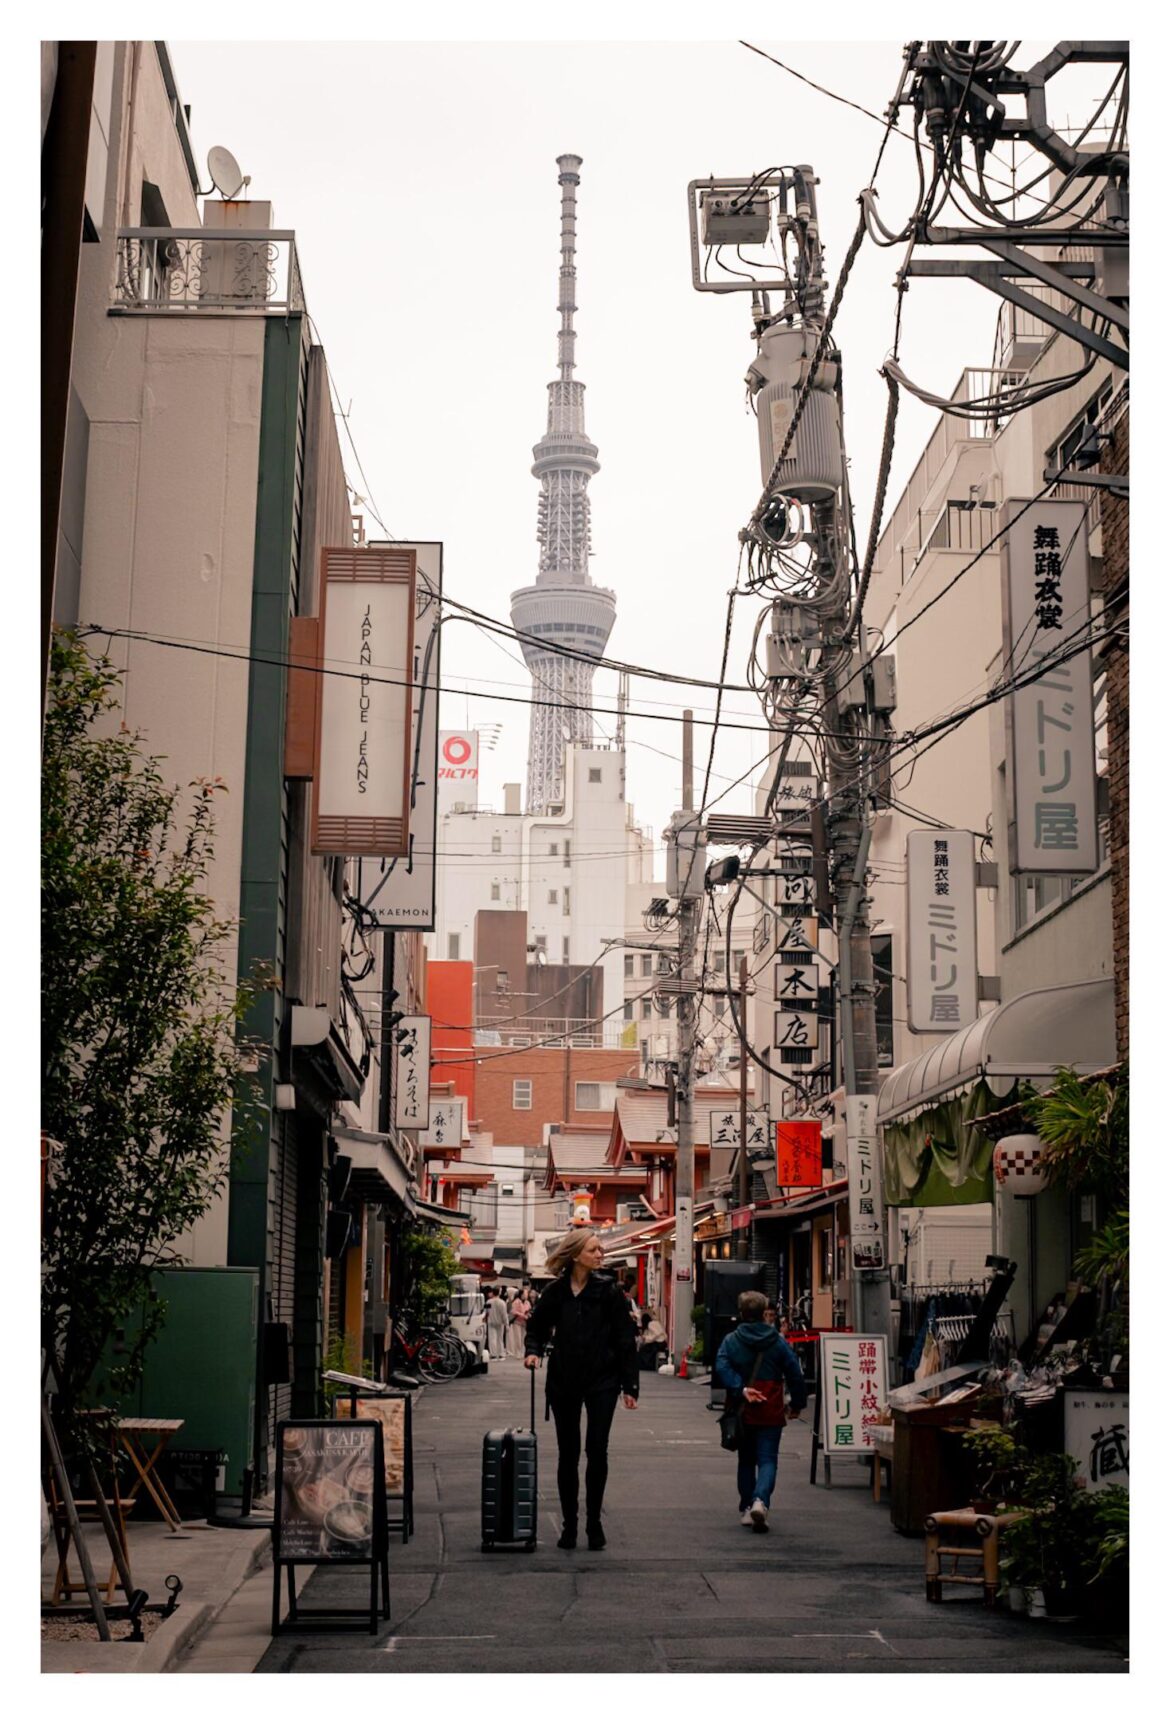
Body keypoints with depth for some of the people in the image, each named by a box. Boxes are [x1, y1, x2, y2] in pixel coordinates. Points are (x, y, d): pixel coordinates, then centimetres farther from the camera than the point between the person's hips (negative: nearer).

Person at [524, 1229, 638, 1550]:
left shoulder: (607, 1291, -4)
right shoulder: (555, 1292, 0)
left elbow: (624, 1340, -4)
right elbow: (537, 1327, 14)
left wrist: (629, 1386, -6)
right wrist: (533, 1351, -7)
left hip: (601, 1381, -1)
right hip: (563, 1381, 2)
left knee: (597, 1451, -3)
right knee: (568, 1454, 6)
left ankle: (594, 1522, 10)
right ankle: (569, 1524, 16)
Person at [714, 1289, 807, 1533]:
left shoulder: (731, 1341, -1)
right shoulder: (778, 1342, 0)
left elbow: (722, 1368, -17)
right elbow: (794, 1374, 1)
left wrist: (741, 1390, -21)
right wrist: (798, 1403, 11)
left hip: (742, 1411, 1)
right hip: (771, 1414, -1)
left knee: (746, 1460, 16)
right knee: (767, 1460, -3)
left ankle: (746, 1509, 19)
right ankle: (760, 1500, -27)